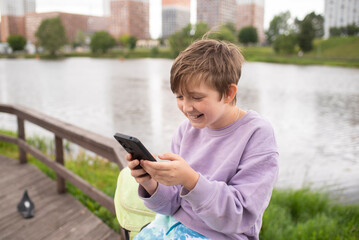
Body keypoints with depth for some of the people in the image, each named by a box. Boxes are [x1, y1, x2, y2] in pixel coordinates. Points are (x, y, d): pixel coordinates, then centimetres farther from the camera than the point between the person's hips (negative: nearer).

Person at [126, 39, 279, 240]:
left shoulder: (258, 134, -14)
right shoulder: (187, 129, 0)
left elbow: (240, 216, -17)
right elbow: (173, 204, 3)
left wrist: (190, 179, -29)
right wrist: (151, 184, -17)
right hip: (172, 223, 5)